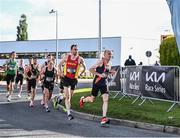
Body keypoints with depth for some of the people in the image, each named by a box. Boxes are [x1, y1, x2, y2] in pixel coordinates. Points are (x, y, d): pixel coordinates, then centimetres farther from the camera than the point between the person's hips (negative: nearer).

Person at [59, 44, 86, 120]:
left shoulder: (80, 59, -6)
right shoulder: (66, 57, -1)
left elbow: (84, 67, 7)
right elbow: (60, 64, 14)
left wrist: (80, 74, -5)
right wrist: (61, 72, 2)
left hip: (74, 79, 1)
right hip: (66, 78, -1)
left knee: (70, 96, 12)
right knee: (67, 96, -9)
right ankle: (68, 113, -11)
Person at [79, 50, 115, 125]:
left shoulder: (109, 64, 8)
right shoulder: (101, 61, -14)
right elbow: (91, 69, -18)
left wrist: (111, 72, 5)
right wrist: (99, 74, -25)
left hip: (104, 83, 5)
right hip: (97, 83, -5)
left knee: (106, 99, -13)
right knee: (92, 99, 10)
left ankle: (104, 118, -14)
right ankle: (83, 100, 45)